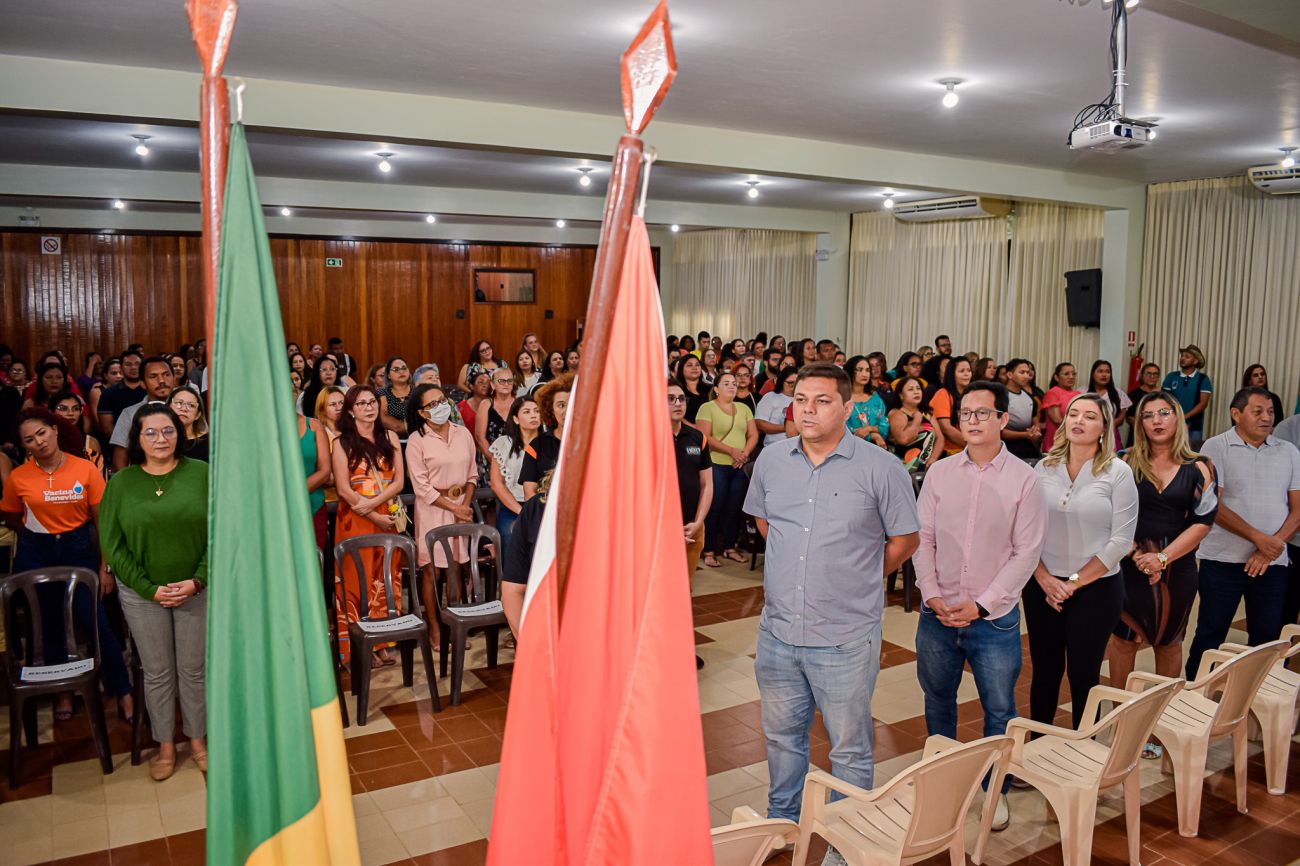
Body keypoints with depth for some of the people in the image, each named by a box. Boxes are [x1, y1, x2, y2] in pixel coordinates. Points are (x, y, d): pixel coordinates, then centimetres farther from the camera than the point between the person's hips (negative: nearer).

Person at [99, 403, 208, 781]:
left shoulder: (201, 474, -6)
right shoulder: (120, 483, -3)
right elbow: (112, 544, -4)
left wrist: (198, 580, -15)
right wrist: (151, 589, -11)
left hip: (197, 590, 0)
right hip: (142, 594, 1)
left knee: (194, 669, 11)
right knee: (158, 673, 12)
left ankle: (198, 739, 29)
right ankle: (165, 746, 29)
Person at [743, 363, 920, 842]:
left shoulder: (881, 469, -11)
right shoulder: (771, 461, 2)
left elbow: (905, 539, -2)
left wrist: (856, 580, 3)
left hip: (846, 639, -4)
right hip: (778, 630, 4)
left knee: (849, 749, 11)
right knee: (781, 735, 22)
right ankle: (782, 820, 44)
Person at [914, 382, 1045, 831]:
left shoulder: (1023, 479, -6)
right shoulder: (940, 473, 2)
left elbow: (1026, 552, -7)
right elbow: (922, 538, 3)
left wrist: (981, 604, -12)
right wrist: (932, 594, -9)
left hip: (994, 618, -2)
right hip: (938, 614, 2)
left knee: (999, 710, 9)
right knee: (938, 700, 16)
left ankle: (995, 789, 29)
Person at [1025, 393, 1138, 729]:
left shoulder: (1118, 472, -6)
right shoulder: (1044, 468, 2)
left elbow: (1121, 540, -8)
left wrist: (1074, 582, -10)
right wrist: (1043, 578, -8)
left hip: (1096, 588, -2)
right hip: (1043, 587, 3)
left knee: (1083, 675, 7)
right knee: (1045, 671, 12)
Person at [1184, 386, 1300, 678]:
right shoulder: (1216, 448, -4)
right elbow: (1213, 507, -11)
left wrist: (1273, 545, -10)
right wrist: (1258, 537, -19)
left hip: (1273, 562, 4)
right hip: (1223, 560, -3)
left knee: (1268, 636, 9)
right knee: (1210, 634, 4)